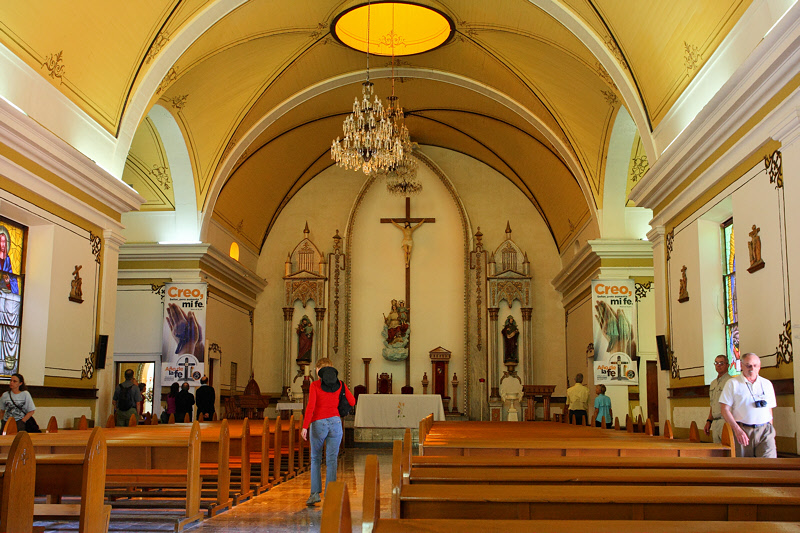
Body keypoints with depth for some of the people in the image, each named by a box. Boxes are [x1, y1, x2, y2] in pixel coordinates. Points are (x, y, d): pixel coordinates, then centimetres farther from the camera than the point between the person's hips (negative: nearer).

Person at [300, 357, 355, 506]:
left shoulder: (315, 385, -4)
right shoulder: (340, 385, 4)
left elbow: (311, 406, -13)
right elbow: (352, 402, 9)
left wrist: (305, 427, -12)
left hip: (318, 424, -2)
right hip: (335, 423, 2)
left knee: (315, 459, 14)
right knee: (331, 460, 4)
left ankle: (315, 493, 6)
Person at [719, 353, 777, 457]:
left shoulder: (767, 384, 16)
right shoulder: (732, 383, 4)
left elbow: (769, 410, 21)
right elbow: (724, 409, -2)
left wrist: (770, 430, 13)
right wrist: (737, 430, -12)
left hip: (765, 430, 2)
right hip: (742, 431, -2)